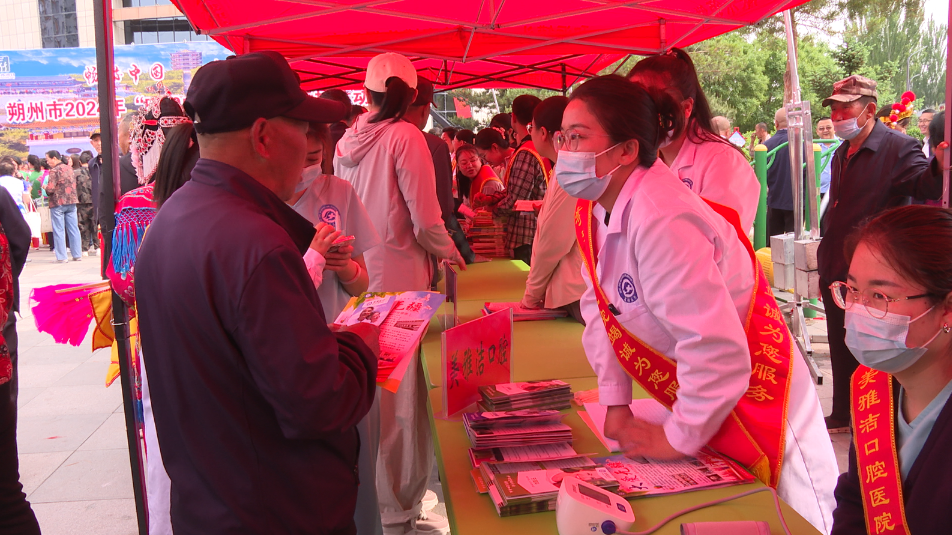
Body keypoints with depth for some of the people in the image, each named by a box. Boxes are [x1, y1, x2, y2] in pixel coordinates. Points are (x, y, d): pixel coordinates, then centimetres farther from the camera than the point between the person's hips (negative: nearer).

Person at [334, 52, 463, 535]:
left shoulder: (347, 141, 7)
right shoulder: (406, 137, -11)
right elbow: (426, 223, -13)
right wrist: (451, 254, 5)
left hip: (356, 275, 6)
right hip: (398, 281, -6)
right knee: (402, 396, 3)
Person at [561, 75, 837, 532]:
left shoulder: (660, 220, -32)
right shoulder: (593, 211, -3)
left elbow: (716, 350, -34)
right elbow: (600, 310, 6)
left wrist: (679, 438, -21)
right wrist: (615, 404, 1)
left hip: (751, 405, -8)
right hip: (692, 402, 8)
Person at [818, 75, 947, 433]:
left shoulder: (897, 148, -11)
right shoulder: (842, 154, 14)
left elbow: (925, 185, -29)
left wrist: (938, 168, -53)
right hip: (837, 275, 8)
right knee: (841, 350, 17)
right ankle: (843, 417, 32)